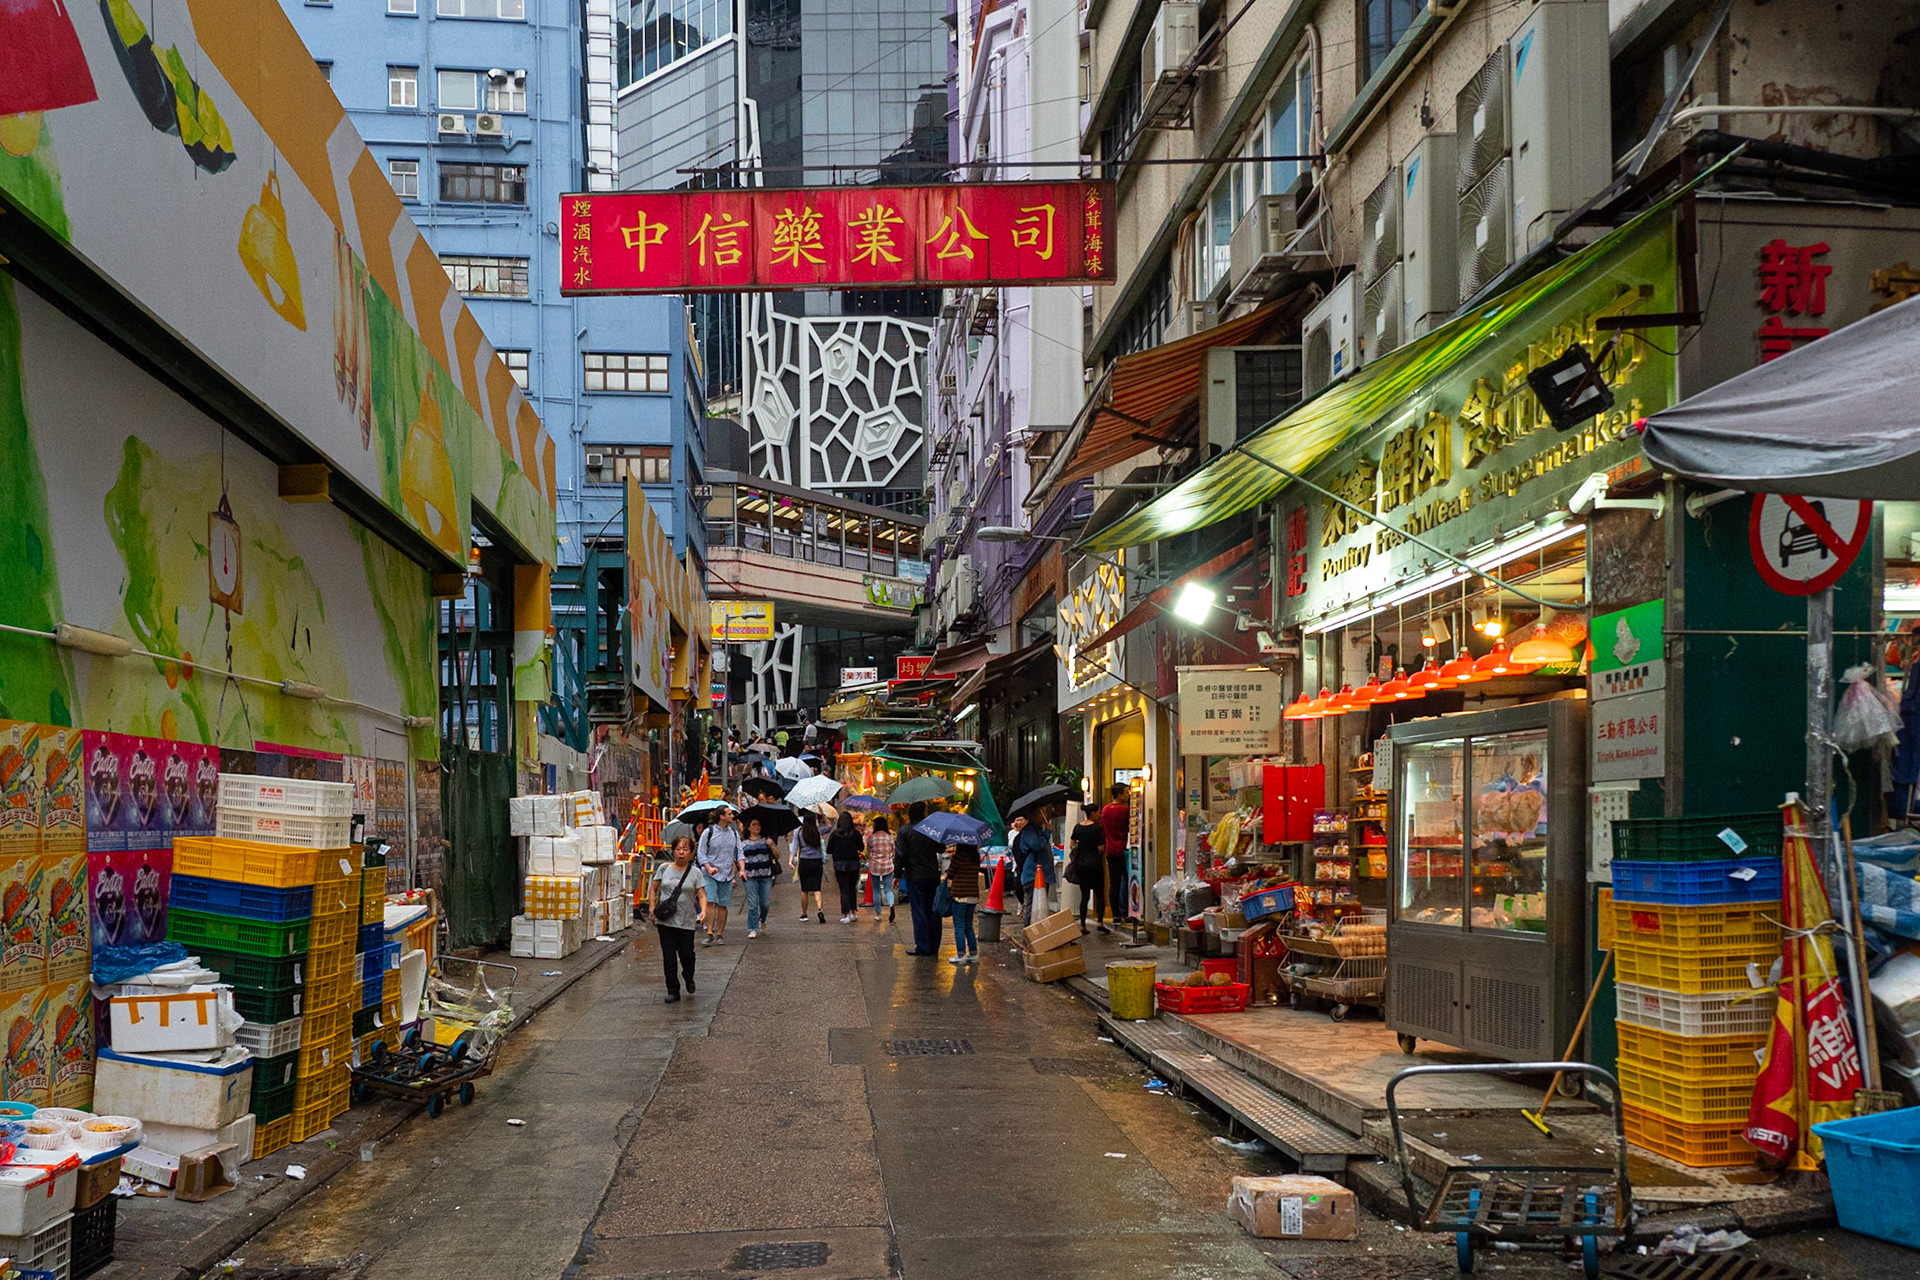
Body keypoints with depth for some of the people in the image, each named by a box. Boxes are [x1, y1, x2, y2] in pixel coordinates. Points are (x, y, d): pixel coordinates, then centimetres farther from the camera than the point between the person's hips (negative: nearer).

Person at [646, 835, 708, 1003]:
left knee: (686, 955, 0)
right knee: (669, 956, 0)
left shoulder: (695, 872, 2)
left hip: (686, 922, -1)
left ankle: (689, 980, 31)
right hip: (665, 921, 1)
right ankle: (673, 991, 8)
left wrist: (703, 911, -19)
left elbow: (701, 895, -2)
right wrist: (652, 909, 0)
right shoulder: (664, 868, 5)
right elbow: (653, 889, 11)